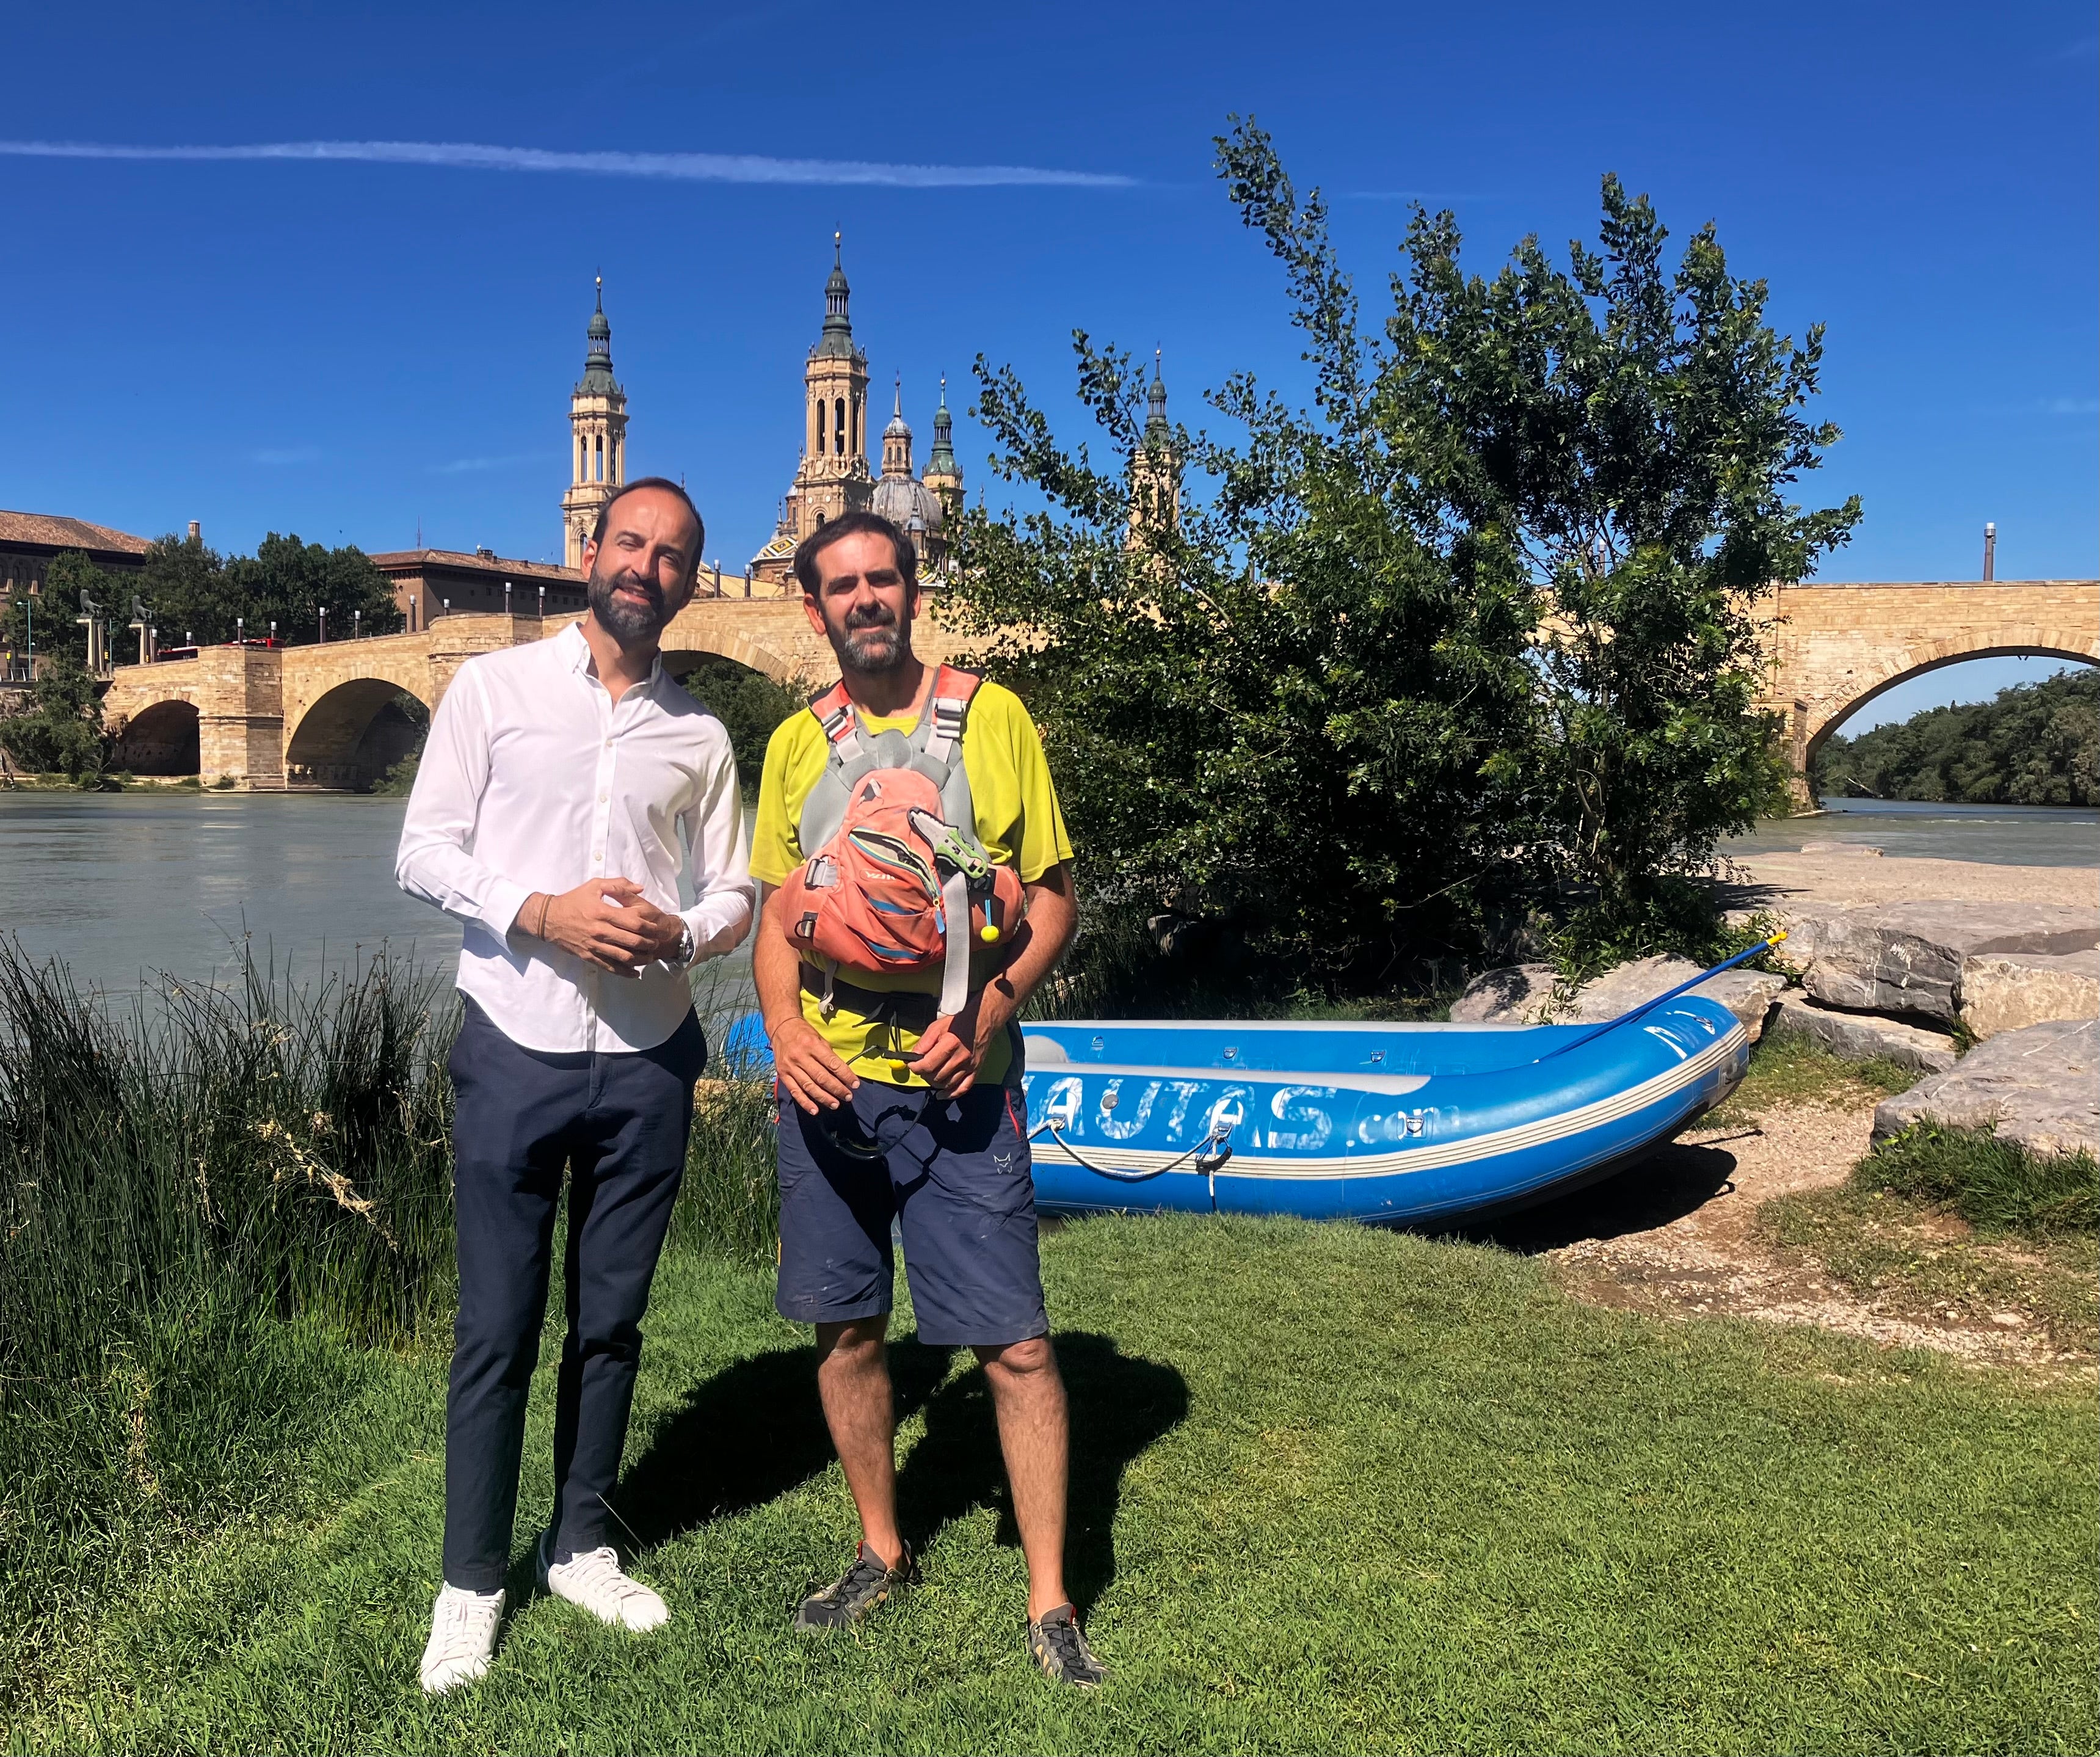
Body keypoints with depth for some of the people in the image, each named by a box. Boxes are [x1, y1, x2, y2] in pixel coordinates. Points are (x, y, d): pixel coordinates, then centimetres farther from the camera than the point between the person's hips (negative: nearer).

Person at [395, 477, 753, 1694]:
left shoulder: (700, 735, 8)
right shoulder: (494, 686, 2)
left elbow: (737, 894, 11)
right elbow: (423, 852, -1)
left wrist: (679, 933, -11)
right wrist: (541, 913, -17)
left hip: (648, 1060, 3)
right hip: (518, 1049, -2)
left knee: (613, 1321, 12)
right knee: (496, 1330, 3)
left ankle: (583, 1545, 29)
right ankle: (473, 1581, 19)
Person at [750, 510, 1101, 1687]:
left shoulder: (993, 716, 1)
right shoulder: (797, 743, 10)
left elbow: (1056, 895, 2)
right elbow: (778, 917, 12)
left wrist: (990, 1007, -14)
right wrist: (785, 1027, -7)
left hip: (960, 1082, -3)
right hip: (831, 1080, 3)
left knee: (1018, 1344, -3)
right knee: (846, 1327, 11)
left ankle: (1051, 1600, 12)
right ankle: (884, 1552, 32)